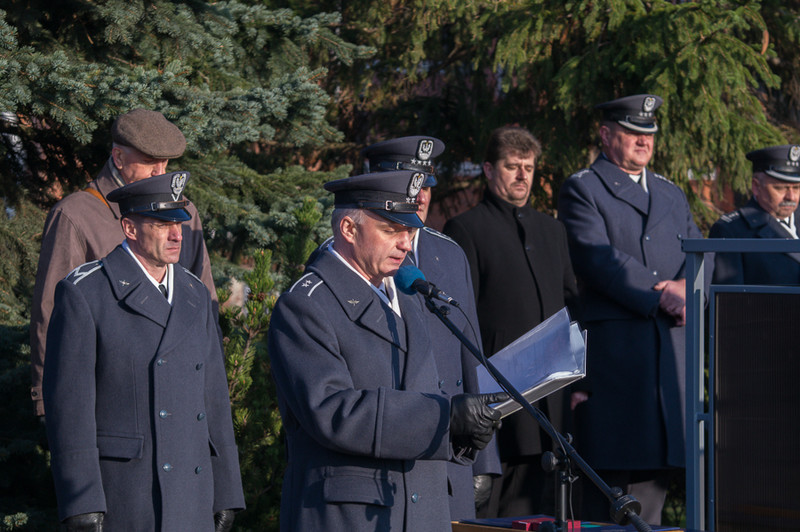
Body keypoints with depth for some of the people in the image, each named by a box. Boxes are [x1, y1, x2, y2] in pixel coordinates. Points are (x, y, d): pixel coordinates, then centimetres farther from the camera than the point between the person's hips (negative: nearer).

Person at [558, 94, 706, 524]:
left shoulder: (671, 195, 23)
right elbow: (599, 258, -10)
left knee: (654, 472, 5)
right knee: (609, 473, -7)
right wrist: (660, 299, -15)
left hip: (672, 352, 6)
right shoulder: (581, 190, 2)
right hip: (612, 350, -6)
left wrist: (684, 287, -8)